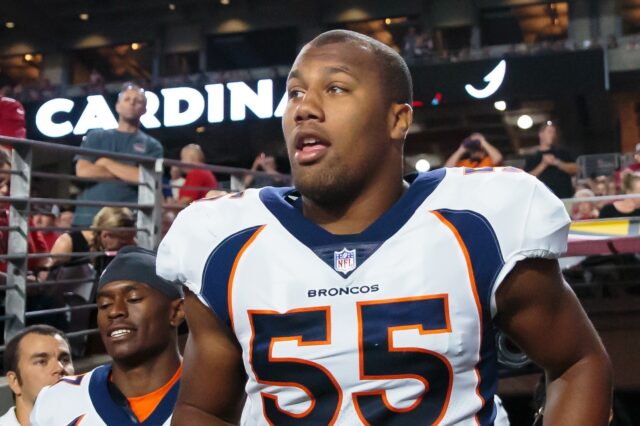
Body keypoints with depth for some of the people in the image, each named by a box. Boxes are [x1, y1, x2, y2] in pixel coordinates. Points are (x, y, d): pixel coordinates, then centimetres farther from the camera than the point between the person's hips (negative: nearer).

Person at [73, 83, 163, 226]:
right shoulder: (95, 137, 14)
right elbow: (83, 171, -1)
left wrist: (106, 162, -1)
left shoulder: (152, 145, 11)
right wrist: (129, 172, -2)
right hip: (89, 216, 1)